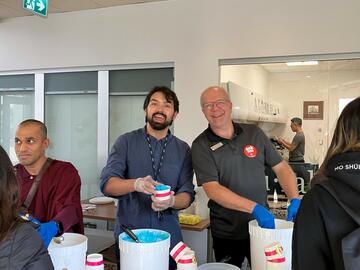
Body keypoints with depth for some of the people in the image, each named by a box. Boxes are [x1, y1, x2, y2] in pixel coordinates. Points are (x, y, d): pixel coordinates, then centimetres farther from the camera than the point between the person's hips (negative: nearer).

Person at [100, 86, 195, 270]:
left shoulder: (182, 149, 3)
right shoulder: (126, 141, -2)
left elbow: (187, 194, -1)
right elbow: (107, 184, -11)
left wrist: (171, 201, -24)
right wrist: (136, 184, -31)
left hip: (168, 236, 2)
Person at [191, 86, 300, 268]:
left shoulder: (254, 133, 0)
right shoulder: (201, 146, -11)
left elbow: (281, 167, 3)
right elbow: (212, 189, -19)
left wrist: (295, 200, -13)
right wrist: (254, 208, -28)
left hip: (262, 226, 3)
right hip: (226, 235, -2)